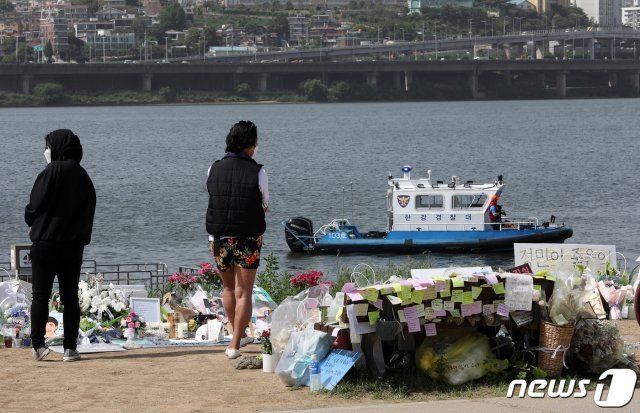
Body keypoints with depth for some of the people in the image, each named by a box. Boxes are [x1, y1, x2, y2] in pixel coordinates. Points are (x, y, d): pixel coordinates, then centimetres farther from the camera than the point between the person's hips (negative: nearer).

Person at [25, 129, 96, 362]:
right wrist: (81, 236, 13)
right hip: (74, 244, 5)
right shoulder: (83, 177, 7)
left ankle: (38, 344, -6)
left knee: (40, 295, 1)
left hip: (46, 243, -5)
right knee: (70, 297, 7)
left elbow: (33, 207, -10)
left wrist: (33, 224, 10)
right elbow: (90, 210, 9)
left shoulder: (51, 172, -11)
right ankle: (70, 348, 3)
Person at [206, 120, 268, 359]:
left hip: (218, 238, 4)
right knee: (243, 293, 2)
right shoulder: (257, 172, -11)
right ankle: (235, 345, -2)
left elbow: (214, 198, 7)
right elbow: (265, 207, 1)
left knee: (228, 288, 21)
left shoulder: (214, 169, -2)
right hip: (248, 239, -4)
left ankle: (239, 336, 33)